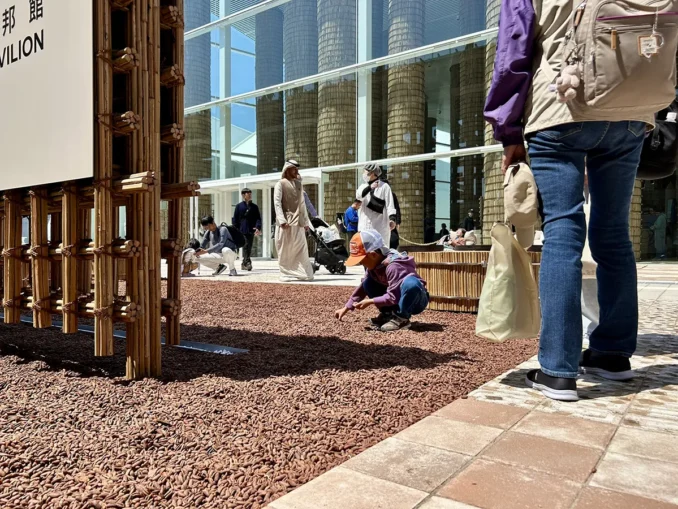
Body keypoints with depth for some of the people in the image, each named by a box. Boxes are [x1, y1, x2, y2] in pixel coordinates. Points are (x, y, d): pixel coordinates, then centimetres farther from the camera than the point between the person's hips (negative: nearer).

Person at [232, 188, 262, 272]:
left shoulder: (254, 206, 11)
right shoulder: (239, 206, 5)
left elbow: (258, 218, 7)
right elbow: (235, 219, 4)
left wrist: (258, 227, -10)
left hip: (251, 230, 3)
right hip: (242, 230, -3)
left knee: (249, 248, 8)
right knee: (245, 246, -12)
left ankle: (244, 264, 19)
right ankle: (247, 262, -18)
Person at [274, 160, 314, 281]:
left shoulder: (298, 184, 17)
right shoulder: (280, 184, 1)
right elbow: (277, 203, -8)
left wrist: (306, 222, 14)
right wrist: (282, 220, -19)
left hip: (298, 222, 4)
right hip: (285, 222, -4)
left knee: (301, 249, 0)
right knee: (285, 250, 0)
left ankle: (304, 274, 2)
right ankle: (286, 274, 8)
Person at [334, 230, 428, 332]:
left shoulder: (393, 266, -31)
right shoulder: (373, 265, -4)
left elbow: (393, 297, -31)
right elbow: (362, 287, 4)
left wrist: (371, 302, -25)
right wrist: (347, 308, 1)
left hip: (416, 300, -8)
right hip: (395, 297, 8)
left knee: (410, 283, -40)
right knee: (368, 283, -2)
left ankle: (401, 318, -22)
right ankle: (388, 313, -1)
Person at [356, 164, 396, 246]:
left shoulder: (384, 186, 0)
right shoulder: (363, 187, 13)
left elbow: (390, 204, -6)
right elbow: (358, 196, -10)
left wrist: (392, 218, -21)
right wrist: (370, 187, -27)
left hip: (380, 226, -4)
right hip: (365, 226, 4)